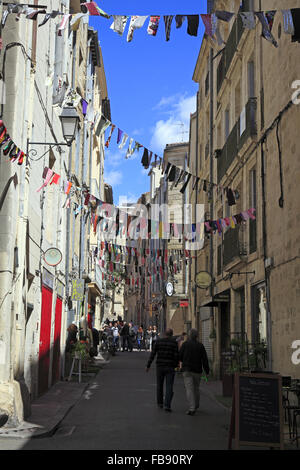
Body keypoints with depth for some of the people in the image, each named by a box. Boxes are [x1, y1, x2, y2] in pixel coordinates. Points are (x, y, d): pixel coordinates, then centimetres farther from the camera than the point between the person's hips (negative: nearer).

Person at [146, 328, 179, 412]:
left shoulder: (158, 341, -1)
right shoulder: (174, 342, -6)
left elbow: (153, 354, -3)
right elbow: (176, 356, -7)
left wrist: (148, 366, 1)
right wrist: (176, 365, 10)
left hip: (160, 367, 2)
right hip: (170, 367, -2)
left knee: (159, 385, 19)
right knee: (169, 387, -1)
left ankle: (160, 403, 31)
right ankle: (167, 405, -14)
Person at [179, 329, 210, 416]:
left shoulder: (185, 344, -4)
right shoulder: (200, 346, -2)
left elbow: (180, 355, 3)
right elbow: (204, 359, -4)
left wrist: (181, 362, 27)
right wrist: (207, 371, 1)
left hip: (187, 370, -2)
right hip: (197, 370, 2)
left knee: (189, 389, -6)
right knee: (196, 388, 19)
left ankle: (191, 408, -17)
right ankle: (196, 406, 33)